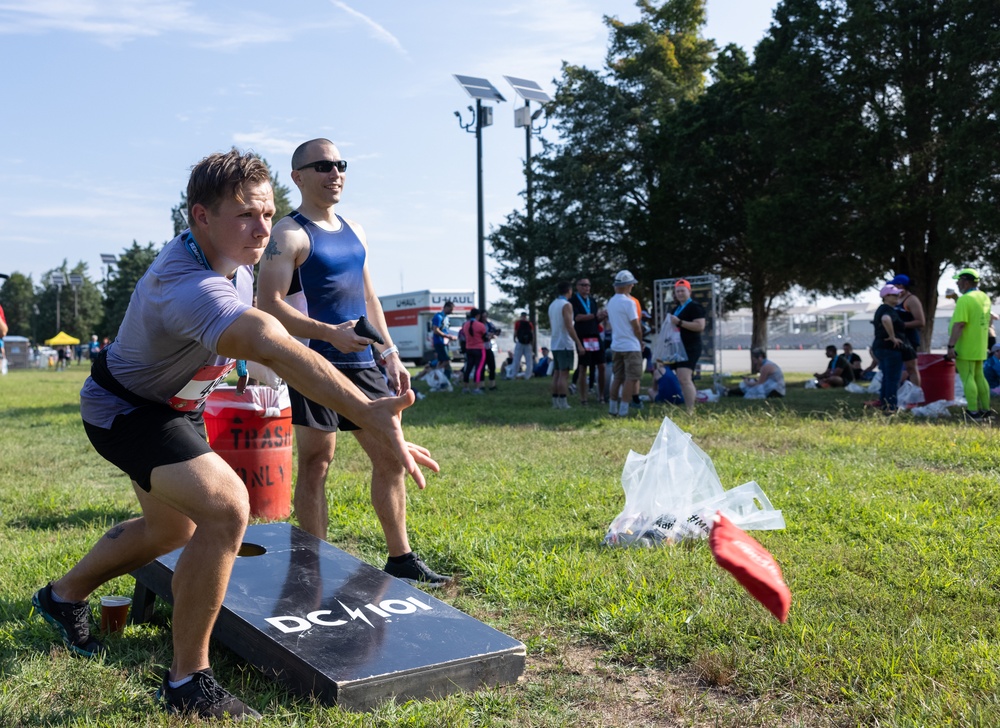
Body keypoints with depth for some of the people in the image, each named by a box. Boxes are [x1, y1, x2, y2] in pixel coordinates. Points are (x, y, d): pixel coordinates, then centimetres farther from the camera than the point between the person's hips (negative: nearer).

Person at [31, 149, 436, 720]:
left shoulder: (235, 261, -9)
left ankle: (65, 595, 50)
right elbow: (273, 346, -59)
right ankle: (188, 680, -13)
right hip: (124, 412, -10)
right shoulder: (189, 286, -41)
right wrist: (368, 413, -71)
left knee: (172, 530, 24)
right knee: (227, 508, -29)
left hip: (177, 406, 10)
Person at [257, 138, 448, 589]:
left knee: (391, 456, 9)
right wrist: (329, 333, -26)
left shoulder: (353, 231, 17)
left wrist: (390, 354, 15)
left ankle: (400, 559, 20)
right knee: (316, 463, 0)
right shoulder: (289, 234, -6)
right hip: (316, 365, -7)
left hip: (362, 364, 7)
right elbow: (269, 305, -15)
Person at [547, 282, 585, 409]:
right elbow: (569, 327, -18)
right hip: (565, 344, -8)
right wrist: (579, 344, -17)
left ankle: (555, 402, 10)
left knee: (557, 373, 10)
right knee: (564, 374, -7)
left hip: (555, 344, 8)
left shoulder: (552, 305, 14)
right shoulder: (566, 305, -12)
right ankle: (563, 403, -9)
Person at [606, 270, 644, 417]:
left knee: (617, 378, 13)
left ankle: (612, 408, 15)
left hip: (616, 346, 8)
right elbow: (636, 326, -13)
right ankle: (623, 410, -4)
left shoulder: (611, 302, 10)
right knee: (631, 378, -3)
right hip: (631, 346, -8)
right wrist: (641, 342, 2)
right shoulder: (628, 302, -14)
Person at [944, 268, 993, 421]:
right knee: (979, 377, 15)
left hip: (965, 349, -9)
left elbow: (959, 325, -23)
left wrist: (951, 346, -23)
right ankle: (985, 410, 19)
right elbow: (986, 321, 20)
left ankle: (974, 413, -6)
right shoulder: (985, 298, 12)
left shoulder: (965, 300, -17)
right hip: (980, 348, 9)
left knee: (967, 378, -6)